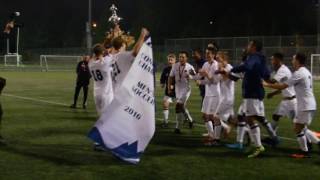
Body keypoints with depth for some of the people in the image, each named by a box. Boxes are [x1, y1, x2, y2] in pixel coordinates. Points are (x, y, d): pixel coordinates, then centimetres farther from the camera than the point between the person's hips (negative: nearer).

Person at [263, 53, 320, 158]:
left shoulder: (299, 73, -17)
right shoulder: (306, 72, 13)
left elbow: (282, 86, -18)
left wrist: (267, 84, -9)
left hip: (305, 106, -9)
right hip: (310, 105, 9)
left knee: (298, 129, 0)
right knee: (302, 128, 18)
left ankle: (304, 152, 8)